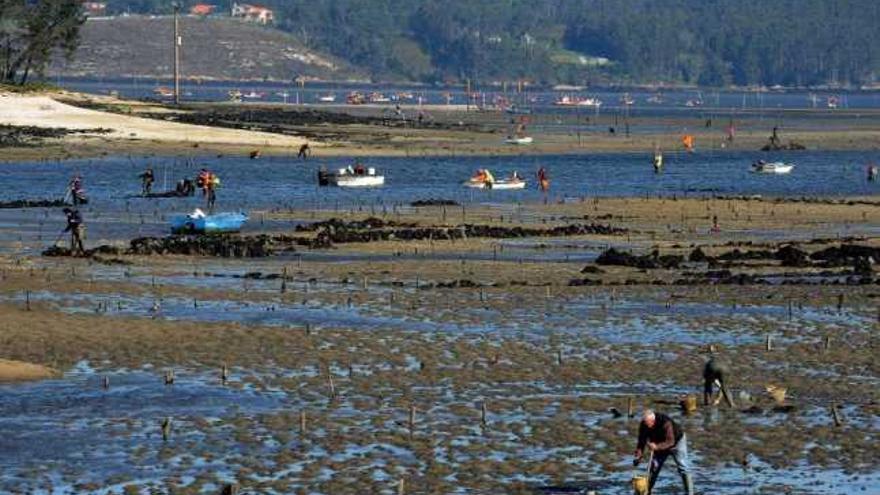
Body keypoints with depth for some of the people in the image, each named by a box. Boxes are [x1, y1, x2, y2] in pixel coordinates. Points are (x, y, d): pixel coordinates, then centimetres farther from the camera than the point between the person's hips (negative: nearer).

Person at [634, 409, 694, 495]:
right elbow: (642, 441, -15)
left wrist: (657, 446, -54)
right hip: (660, 445, 5)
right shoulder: (644, 425, -23)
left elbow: (670, 442, -40)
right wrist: (638, 456, -26)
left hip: (676, 441, -5)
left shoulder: (665, 423, -40)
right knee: (654, 467, 4)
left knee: (683, 468, -10)